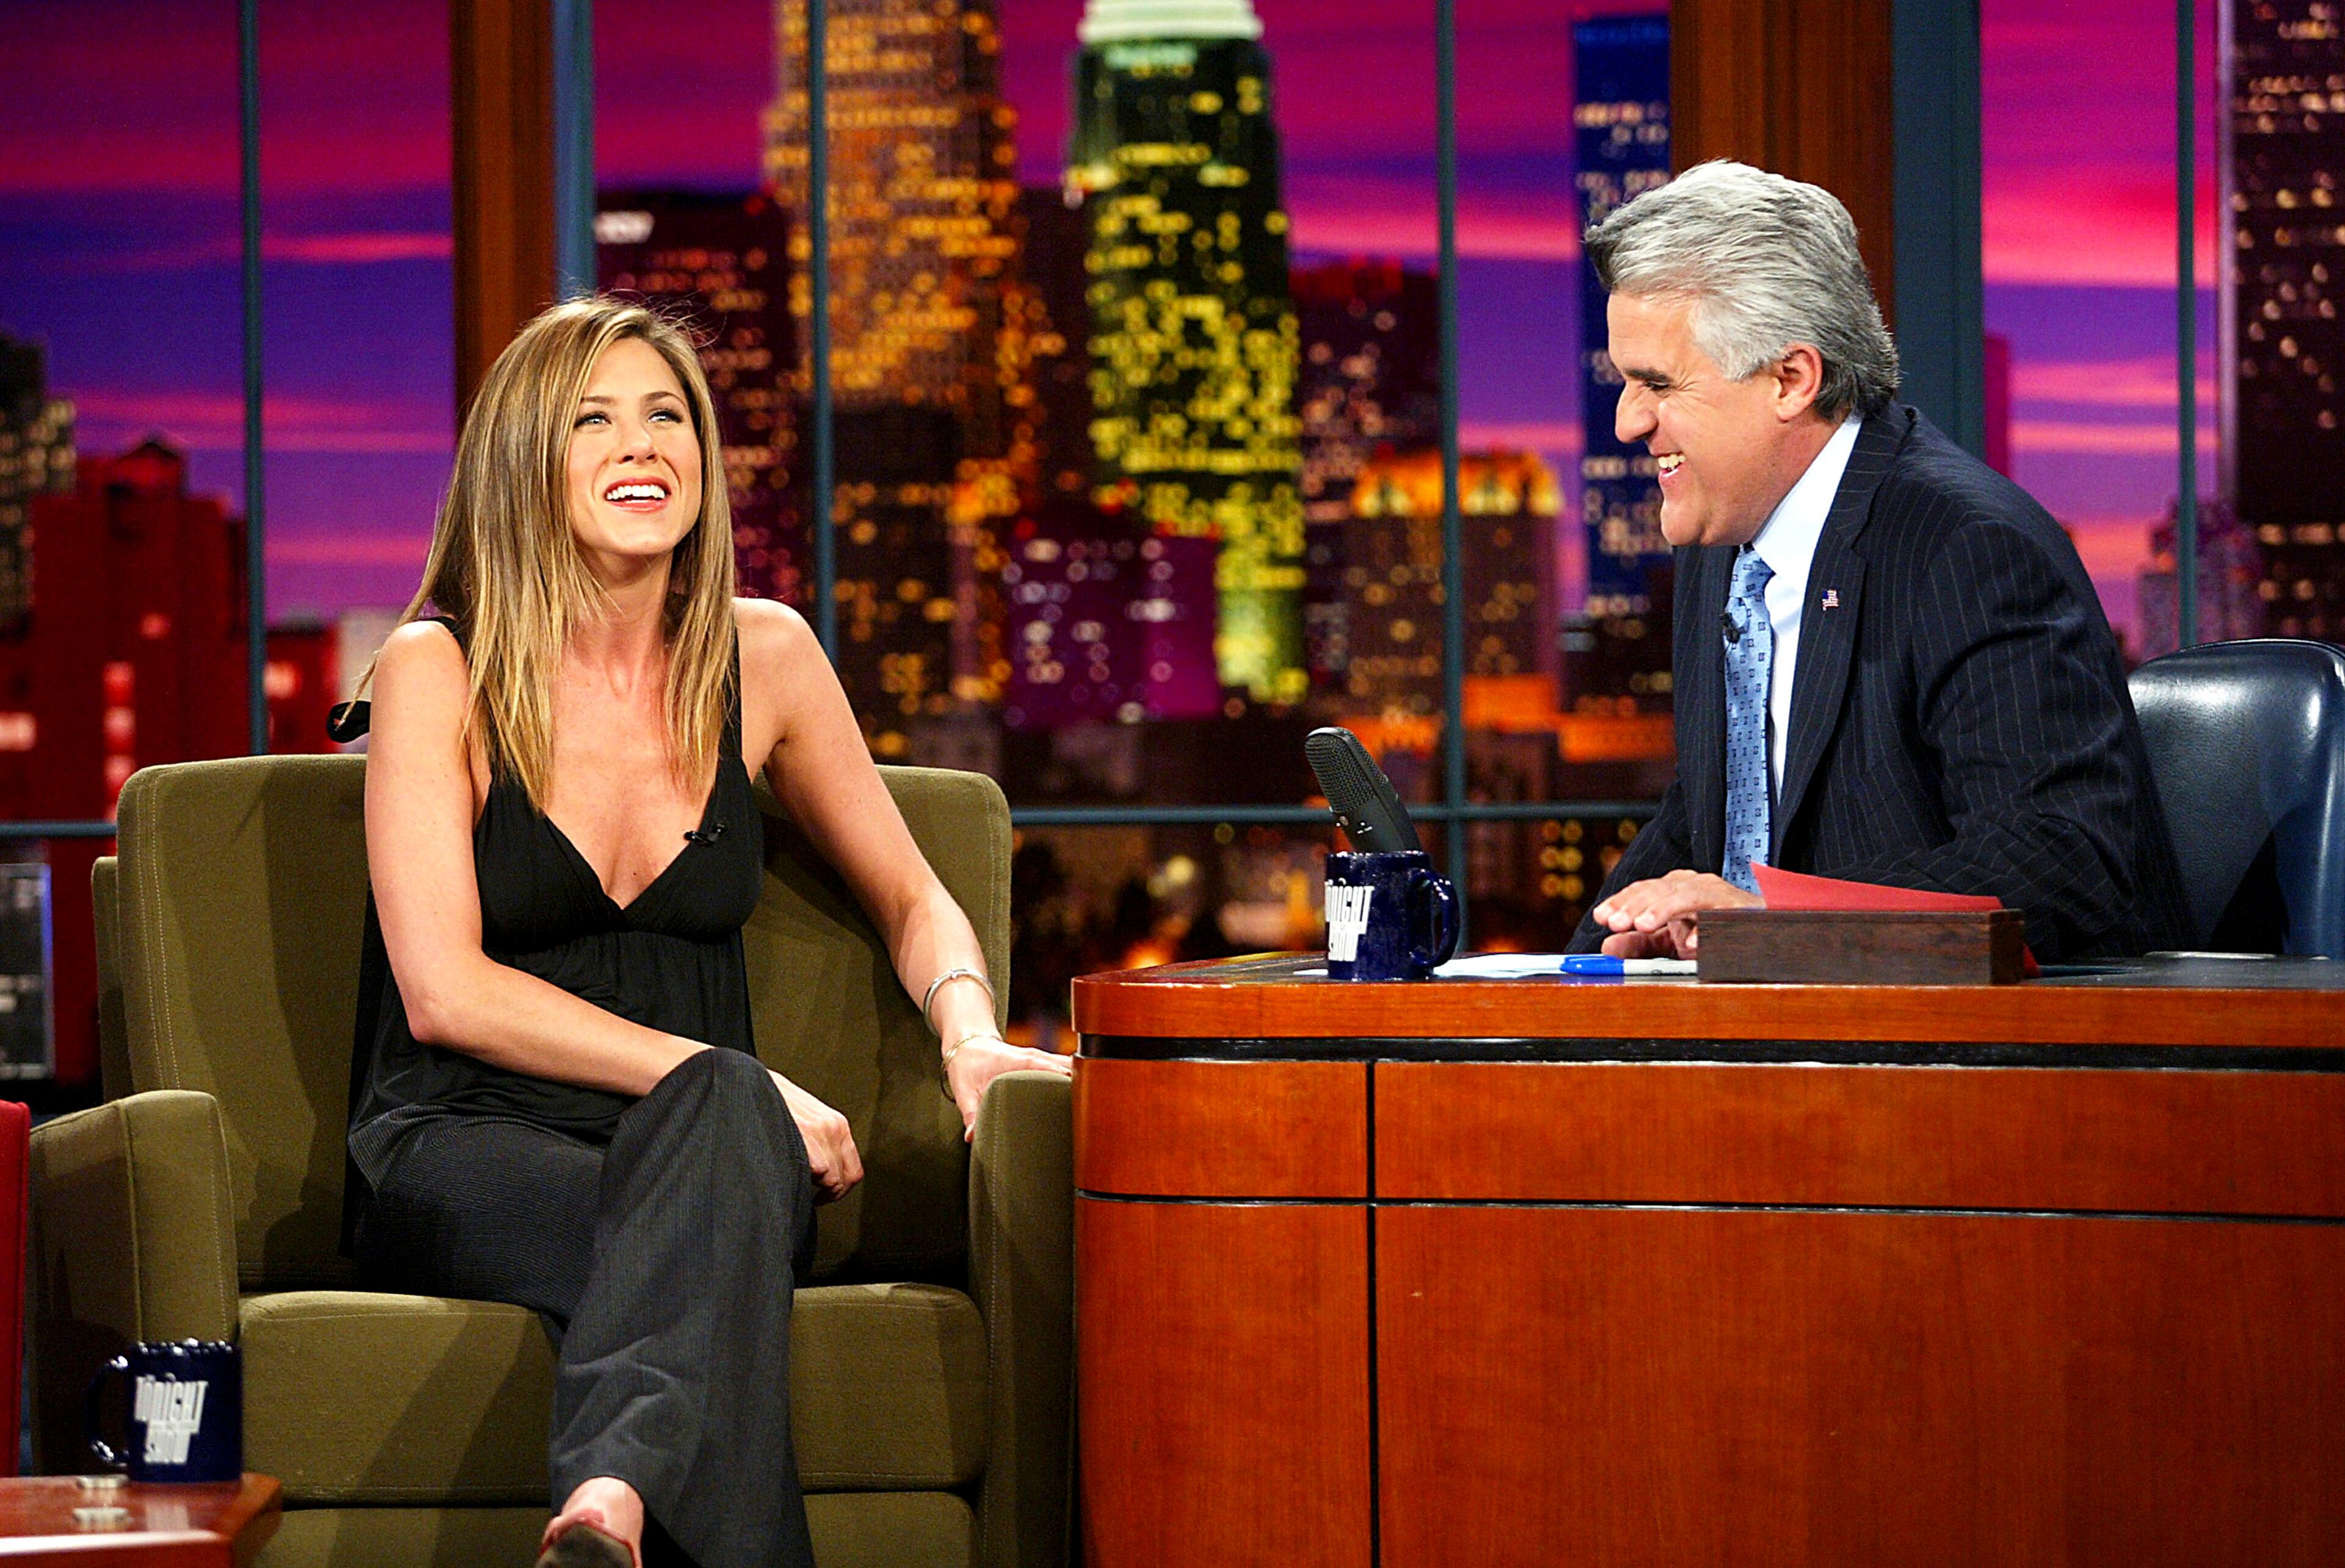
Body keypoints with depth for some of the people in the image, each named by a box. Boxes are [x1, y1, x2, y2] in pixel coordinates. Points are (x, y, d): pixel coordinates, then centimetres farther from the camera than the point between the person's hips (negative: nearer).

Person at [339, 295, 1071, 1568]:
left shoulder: (761, 657, 10)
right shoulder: (438, 673, -1)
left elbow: (910, 898, 23)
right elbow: (447, 993, -10)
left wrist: (970, 1036, -1)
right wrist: (716, 1081, -16)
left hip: (701, 1144, 3)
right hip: (467, 1147, -2)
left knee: (725, 1113, -38)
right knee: (723, 1101, -38)